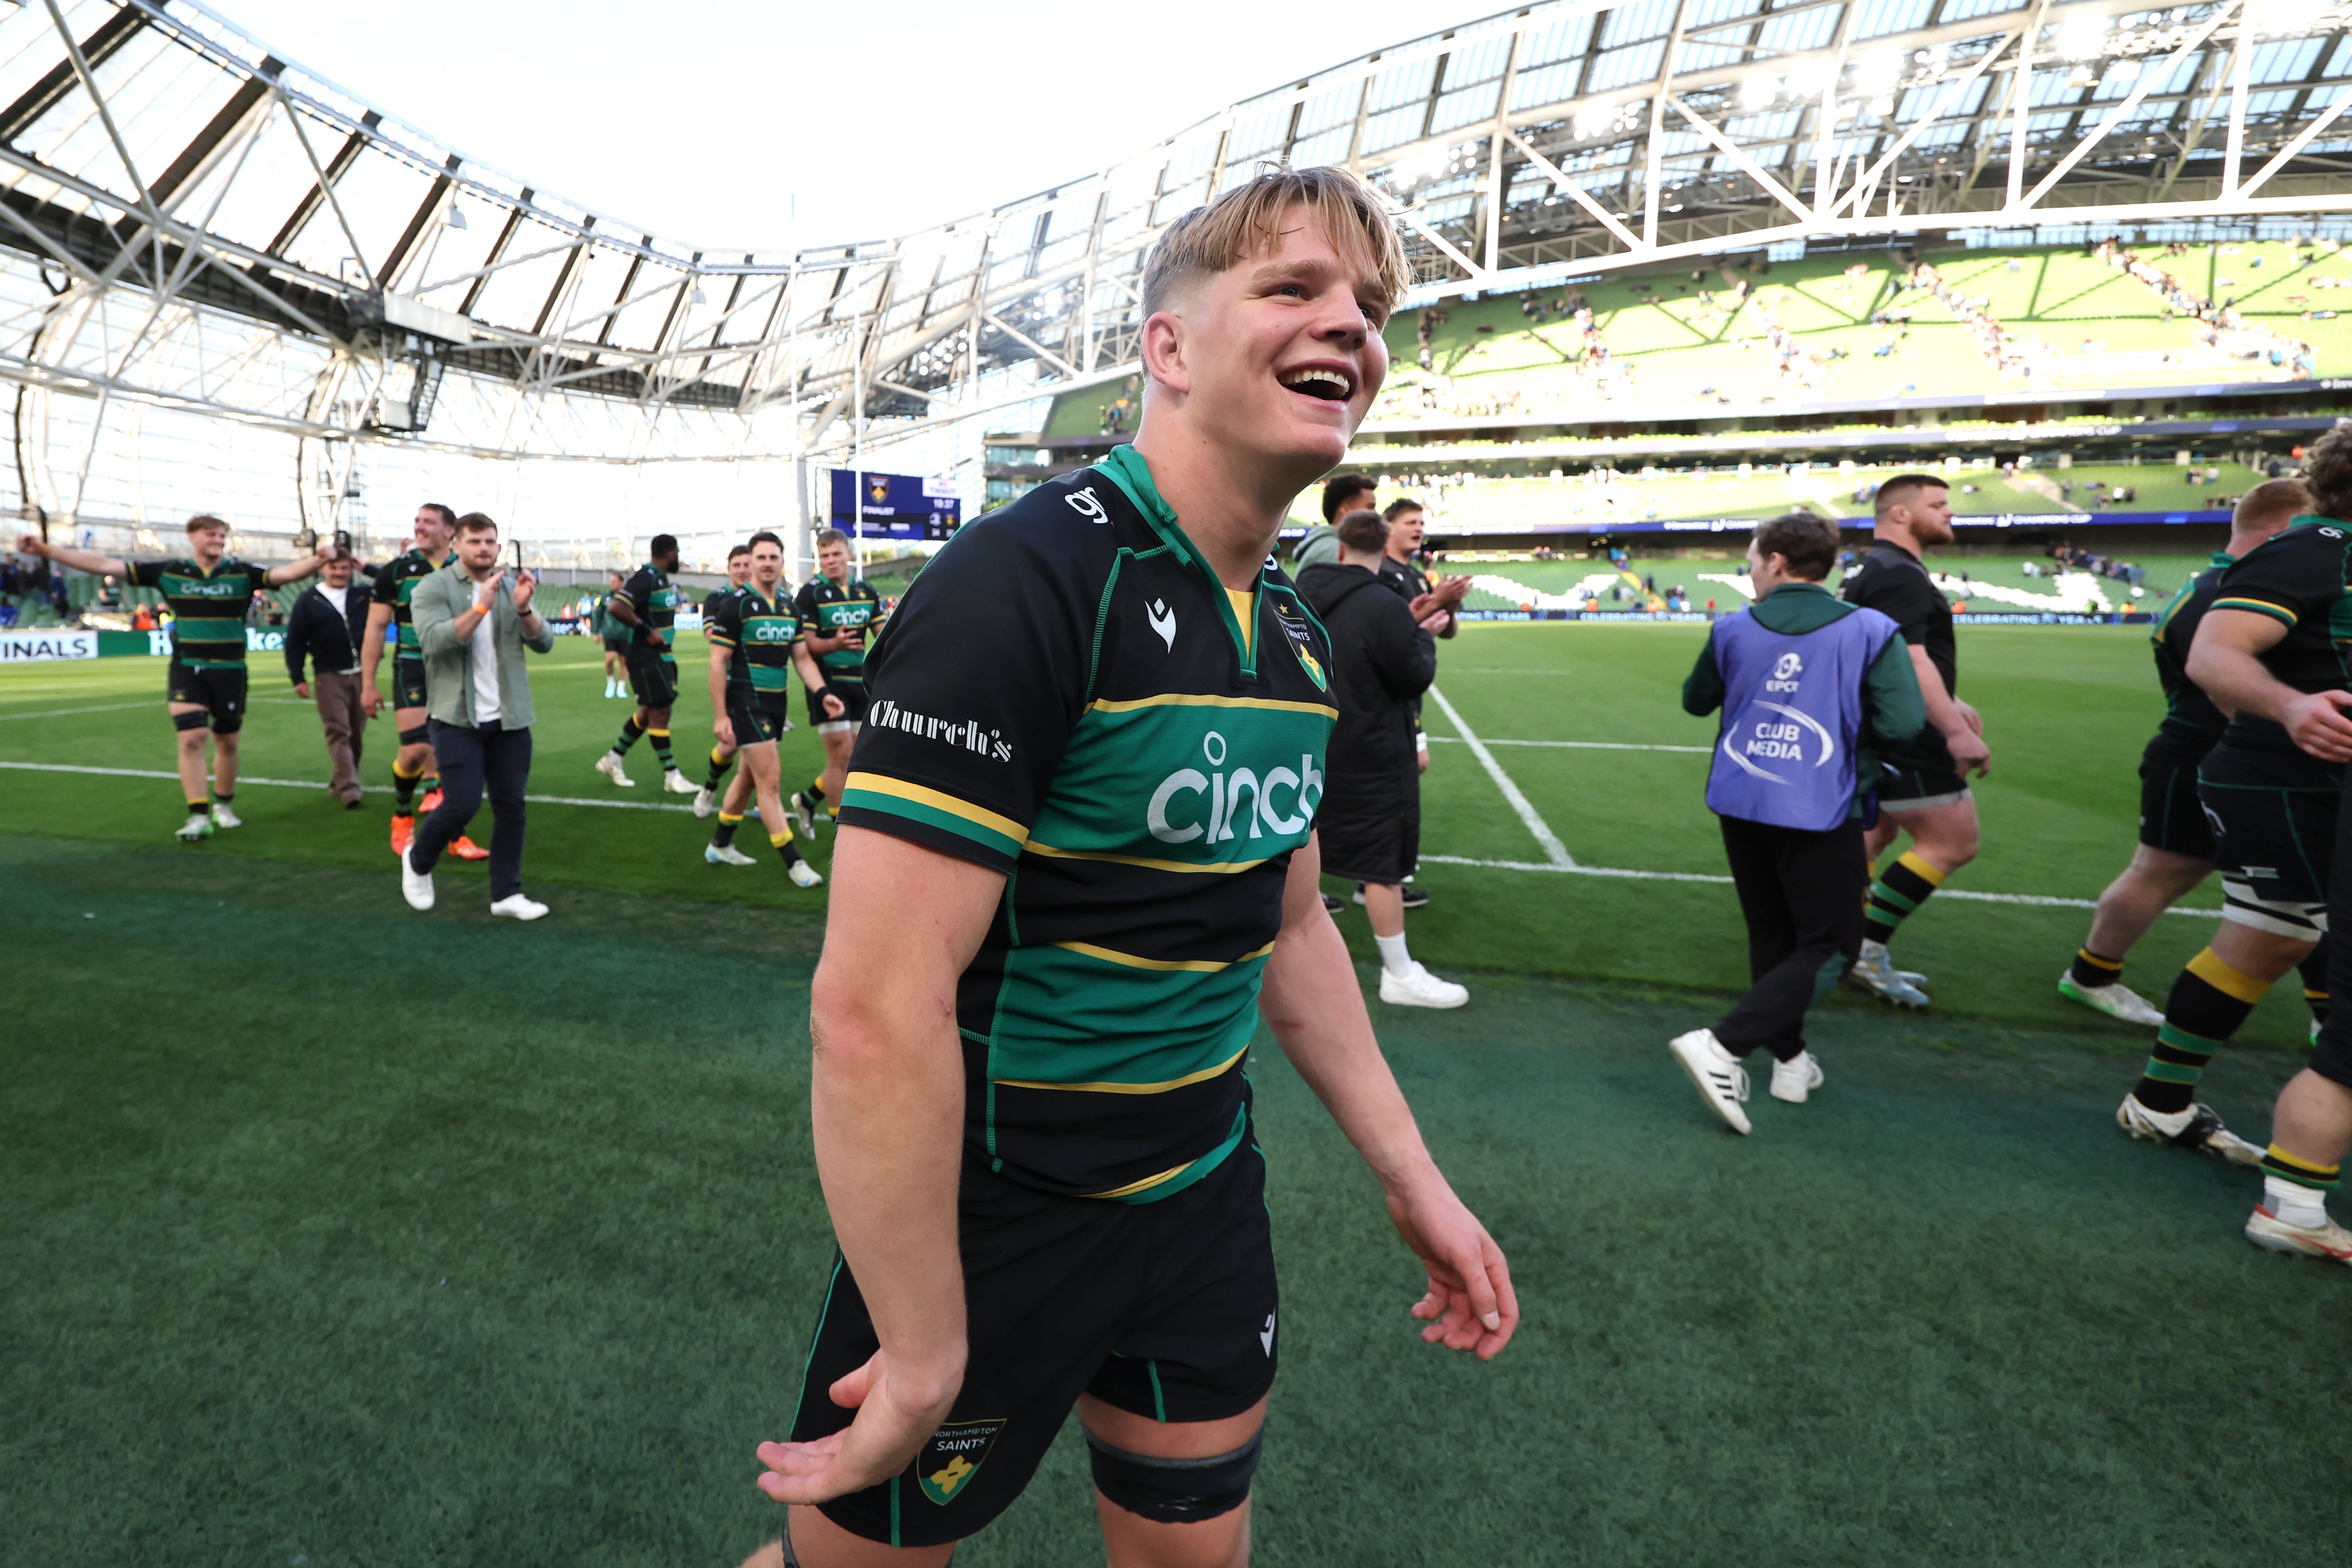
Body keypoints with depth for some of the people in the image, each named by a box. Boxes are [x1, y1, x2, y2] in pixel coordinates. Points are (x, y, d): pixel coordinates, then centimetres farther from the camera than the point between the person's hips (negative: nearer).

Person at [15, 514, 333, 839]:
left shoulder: (241, 573, -3)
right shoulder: (169, 571, 1)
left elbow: (286, 573, -20)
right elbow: (105, 564, 3)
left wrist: (317, 560, -39)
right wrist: (46, 550, -3)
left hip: (230, 671, 0)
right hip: (186, 670, 0)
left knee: (227, 743, 9)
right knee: (192, 739, -9)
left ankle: (224, 806, 27)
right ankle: (198, 816, -5)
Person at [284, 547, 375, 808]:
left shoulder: (363, 594, 7)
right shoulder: (309, 600, 3)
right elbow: (295, 641, 4)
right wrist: (298, 678, -1)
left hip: (361, 674, 3)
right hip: (329, 676, -2)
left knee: (357, 733, 8)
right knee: (338, 732, -9)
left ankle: (339, 783, 22)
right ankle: (349, 789, -14)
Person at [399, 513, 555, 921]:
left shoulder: (512, 586, 8)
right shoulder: (433, 588, -3)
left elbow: (544, 644, -1)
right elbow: (434, 642, -19)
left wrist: (524, 609, -19)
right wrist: (481, 607, -28)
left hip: (510, 719, 4)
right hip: (457, 718, -4)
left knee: (511, 804, 3)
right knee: (462, 805, -7)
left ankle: (507, 893, 12)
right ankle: (417, 861, 23)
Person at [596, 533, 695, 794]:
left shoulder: (662, 578, 12)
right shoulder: (646, 577, -17)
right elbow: (616, 606, -26)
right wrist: (646, 631, -22)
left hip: (662, 655, 10)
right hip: (647, 657, -10)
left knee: (650, 712, 16)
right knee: (660, 712, -4)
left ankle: (612, 760, 29)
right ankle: (672, 777, 4)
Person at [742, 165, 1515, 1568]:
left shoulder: (1296, 634, 3)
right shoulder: (1023, 583, -23)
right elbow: (872, 1009, -26)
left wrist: (1412, 1174, 11)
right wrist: (926, 1355, -18)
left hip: (1207, 1200, 7)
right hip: (986, 1224, -6)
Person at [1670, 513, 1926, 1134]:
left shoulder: (1733, 629, 0)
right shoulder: (1869, 630, -8)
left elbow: (1696, 701, 13)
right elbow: (1902, 721, -14)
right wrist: (1844, 722, 6)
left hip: (1741, 803, 4)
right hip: (1819, 811, -4)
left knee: (1772, 935, 18)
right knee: (1829, 947, 4)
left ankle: (1790, 1060, 26)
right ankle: (1721, 1044, -11)